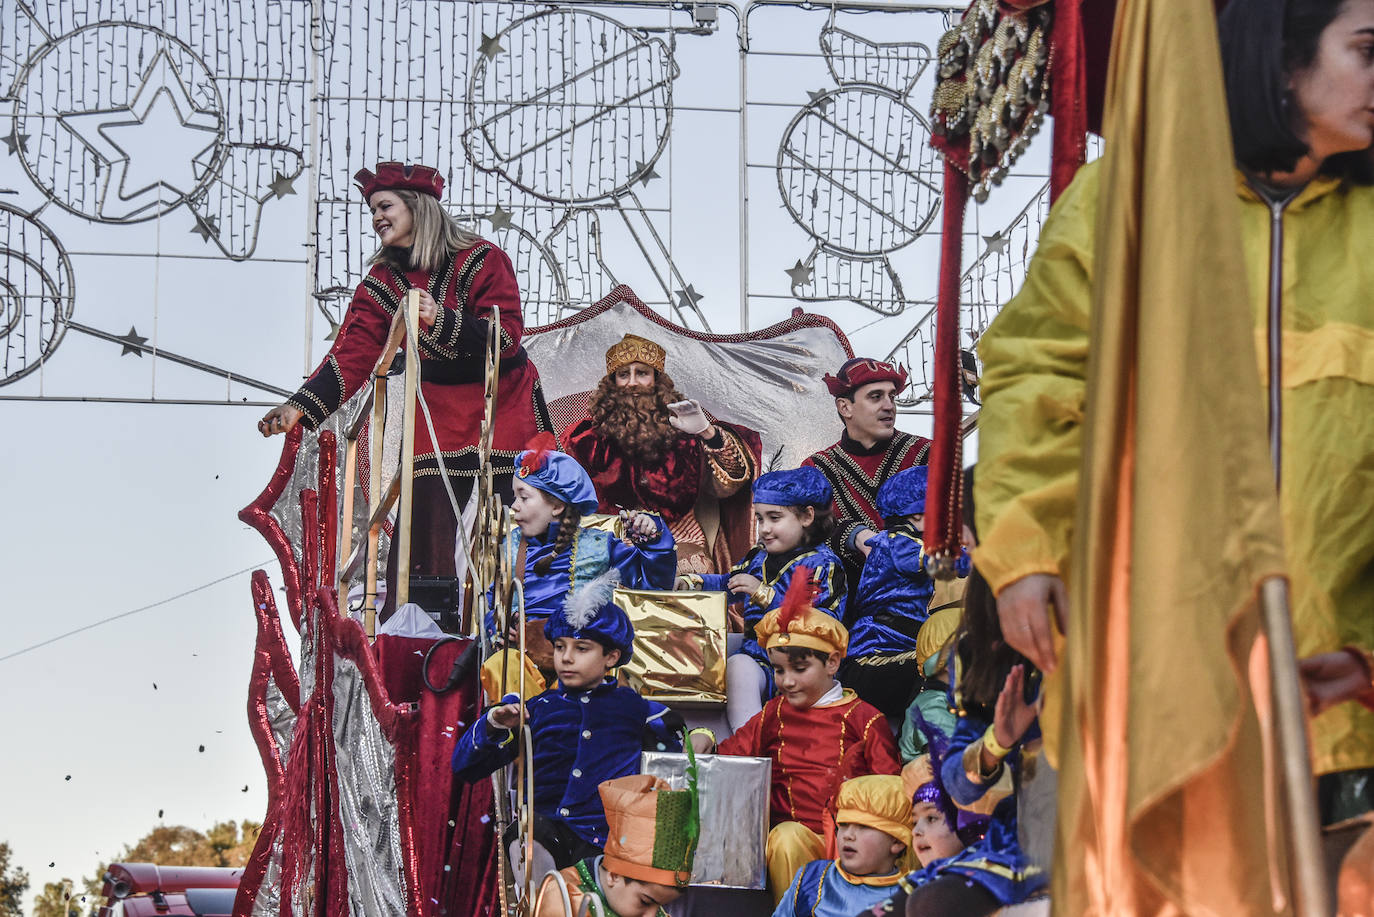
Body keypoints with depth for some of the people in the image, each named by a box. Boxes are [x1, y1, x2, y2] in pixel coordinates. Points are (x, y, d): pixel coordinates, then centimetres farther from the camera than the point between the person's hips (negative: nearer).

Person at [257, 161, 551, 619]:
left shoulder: (482, 260, -11)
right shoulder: (382, 283, 2)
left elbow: (506, 334, -20)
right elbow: (353, 355, -7)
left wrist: (441, 321, -34)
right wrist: (301, 406, -20)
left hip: (505, 406, -3)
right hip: (440, 409, 3)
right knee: (426, 526, -6)